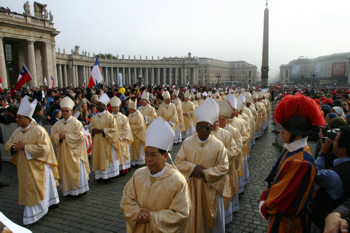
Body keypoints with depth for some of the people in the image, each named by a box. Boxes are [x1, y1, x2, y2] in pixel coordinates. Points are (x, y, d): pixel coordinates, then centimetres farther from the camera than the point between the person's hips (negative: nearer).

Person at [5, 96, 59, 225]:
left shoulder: (39, 130, -17)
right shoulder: (17, 131, 6)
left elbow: (43, 148, -24)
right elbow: (8, 144, 14)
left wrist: (25, 147, -22)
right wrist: (13, 147, -10)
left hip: (36, 167, -7)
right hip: (23, 167, 7)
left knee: (36, 191, 2)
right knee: (27, 190, 17)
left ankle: (33, 215, 15)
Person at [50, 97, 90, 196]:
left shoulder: (76, 123, -7)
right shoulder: (58, 124, 8)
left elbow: (80, 136, -14)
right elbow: (52, 136, 9)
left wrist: (66, 136, -16)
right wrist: (59, 136, -13)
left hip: (74, 151, -4)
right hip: (63, 152, 4)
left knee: (77, 170, 1)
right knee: (65, 171, 8)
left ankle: (79, 189, 14)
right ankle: (68, 190, 21)